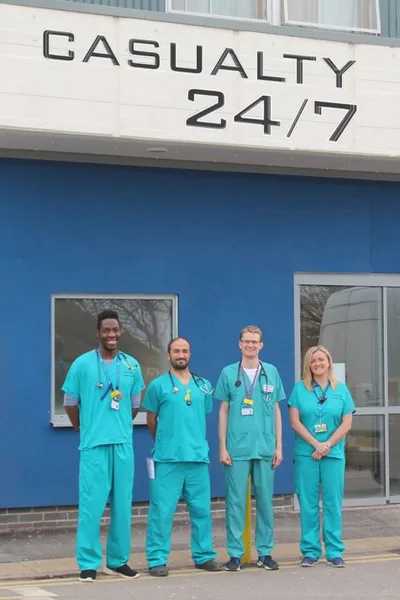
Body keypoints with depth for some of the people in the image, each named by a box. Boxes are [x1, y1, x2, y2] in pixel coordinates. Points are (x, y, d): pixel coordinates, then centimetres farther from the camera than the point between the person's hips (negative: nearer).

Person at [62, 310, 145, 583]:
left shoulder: (132, 365, 8)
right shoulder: (83, 363, -1)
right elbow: (70, 402, 6)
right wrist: (85, 430, 9)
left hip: (124, 444, 3)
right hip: (93, 444, -3)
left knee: (122, 504, 7)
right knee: (92, 504, -5)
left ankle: (118, 560, 17)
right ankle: (89, 563, 3)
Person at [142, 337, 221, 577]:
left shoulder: (204, 386, 12)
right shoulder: (158, 385, 0)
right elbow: (151, 420, 8)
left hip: (198, 457, 4)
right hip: (168, 458, -4)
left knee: (202, 509, 9)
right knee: (162, 510, -4)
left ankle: (204, 555, 20)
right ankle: (158, 559, 2)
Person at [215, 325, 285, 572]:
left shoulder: (271, 372, 8)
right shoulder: (229, 373, 4)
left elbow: (276, 411, 11)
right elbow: (223, 411, 6)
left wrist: (279, 446, 6)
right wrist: (223, 447, 0)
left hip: (265, 448, 1)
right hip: (237, 448, -1)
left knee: (265, 501, 6)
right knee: (236, 501, 0)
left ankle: (265, 552, 15)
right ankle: (235, 554, 7)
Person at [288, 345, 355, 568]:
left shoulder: (341, 389, 6)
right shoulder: (300, 389, 4)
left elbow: (347, 424, 1)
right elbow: (295, 421, -2)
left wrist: (327, 445, -10)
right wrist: (316, 444, -11)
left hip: (334, 453, 0)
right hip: (306, 453, 0)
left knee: (333, 502, 2)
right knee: (308, 503, 2)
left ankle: (335, 551, 8)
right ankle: (310, 551, 9)